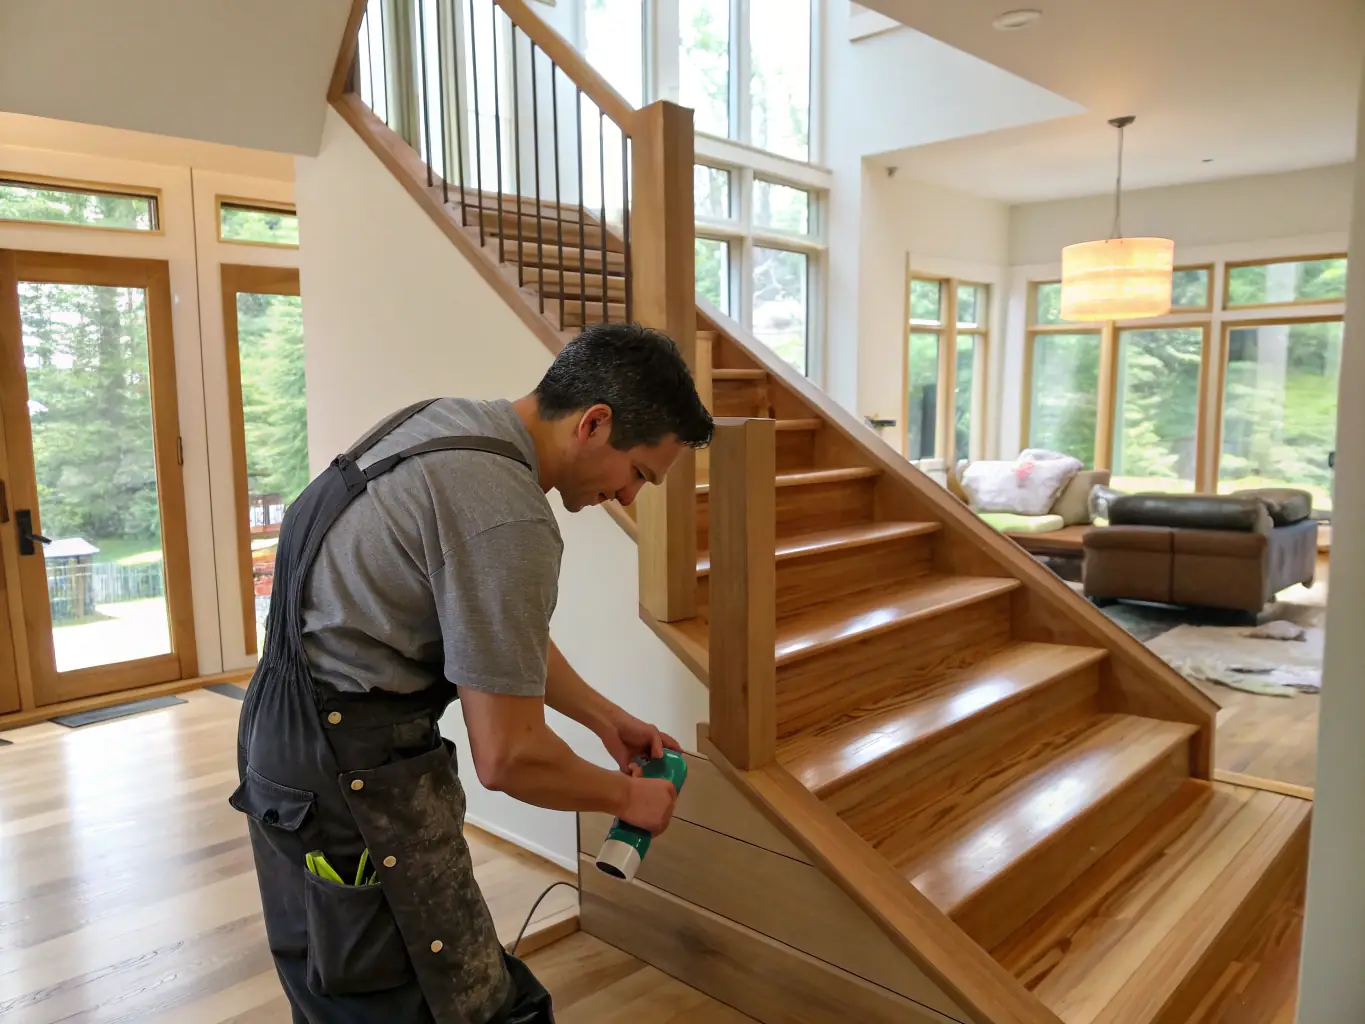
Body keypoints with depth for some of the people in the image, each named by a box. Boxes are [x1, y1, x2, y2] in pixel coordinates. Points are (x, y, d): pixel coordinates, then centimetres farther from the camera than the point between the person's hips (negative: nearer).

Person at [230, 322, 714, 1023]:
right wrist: (626, 796, -3)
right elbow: (507, 757, -21)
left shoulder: (453, 423, 4)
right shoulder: (508, 517, -26)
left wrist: (606, 719, 17)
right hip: (351, 773, -10)